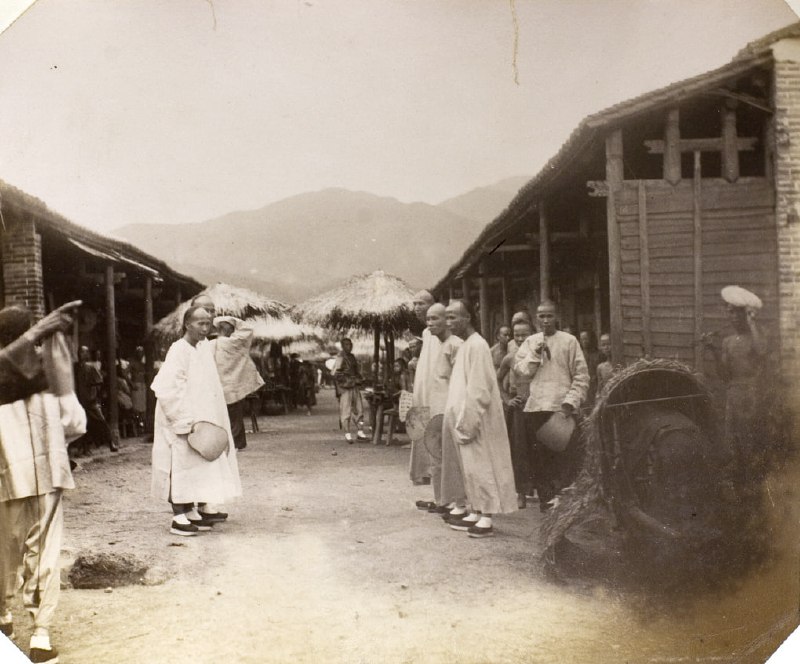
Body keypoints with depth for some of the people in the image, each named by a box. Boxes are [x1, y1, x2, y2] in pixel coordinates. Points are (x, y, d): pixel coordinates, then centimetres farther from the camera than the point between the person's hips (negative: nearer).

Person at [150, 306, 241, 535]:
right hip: (179, 422, -8)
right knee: (182, 464, -5)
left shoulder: (204, 347, 7)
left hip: (200, 419, 8)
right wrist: (189, 421, -25)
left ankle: (191, 511, 19)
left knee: (197, 464, 11)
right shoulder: (178, 351, -17)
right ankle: (178, 518, 0)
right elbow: (168, 391, -22)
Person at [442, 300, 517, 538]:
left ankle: (486, 518, 1)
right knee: (471, 468, 13)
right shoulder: (465, 346, 13)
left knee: (479, 467, -4)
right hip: (465, 419, 9)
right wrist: (460, 421, 15)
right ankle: (475, 513, 20)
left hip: (475, 420, -9)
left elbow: (478, 390, -20)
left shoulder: (477, 346, -16)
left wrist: (466, 424, -21)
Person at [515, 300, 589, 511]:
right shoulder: (530, 342, 13)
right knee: (540, 455, 4)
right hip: (537, 406, 3)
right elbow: (520, 369, 4)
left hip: (561, 406, -3)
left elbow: (581, 375, -1)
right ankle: (544, 497, 12)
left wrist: (571, 401, -10)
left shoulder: (569, 341, 1)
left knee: (561, 456, -5)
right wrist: (535, 354, -9)